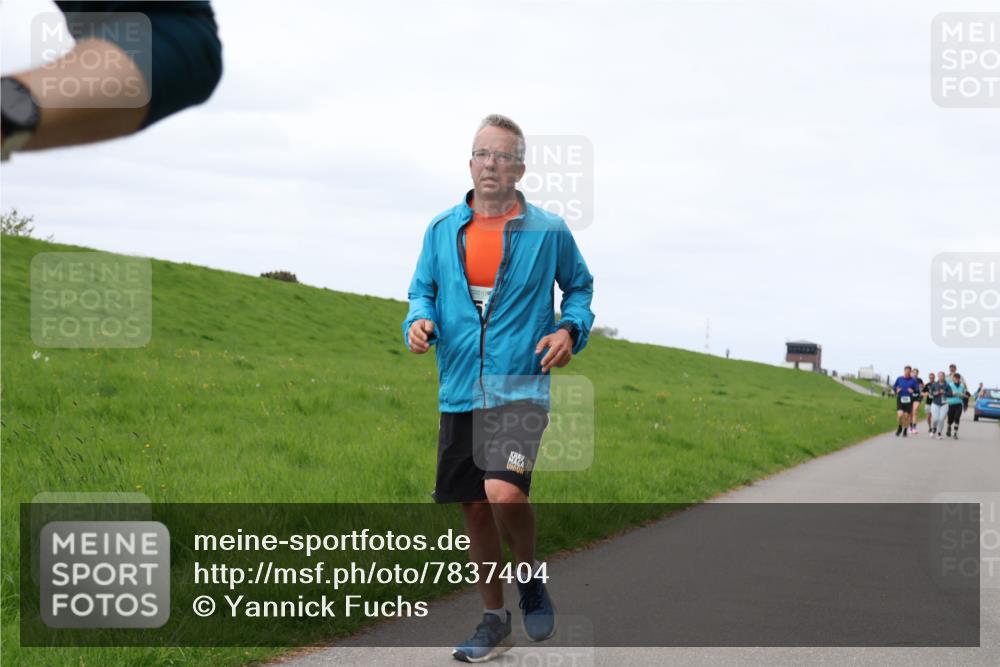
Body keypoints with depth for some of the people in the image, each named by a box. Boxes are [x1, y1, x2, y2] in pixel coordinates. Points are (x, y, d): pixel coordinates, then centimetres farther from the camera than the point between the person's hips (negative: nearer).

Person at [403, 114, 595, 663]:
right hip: (459, 391, 4)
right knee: (475, 509, 9)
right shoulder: (442, 230, 7)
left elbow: (580, 286, 14)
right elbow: (423, 290, 16)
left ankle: (531, 579, 7)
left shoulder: (548, 231, 0)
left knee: (503, 493, -23)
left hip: (521, 387, -4)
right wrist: (419, 321, -6)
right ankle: (494, 620, 26)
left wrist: (571, 329, -4)